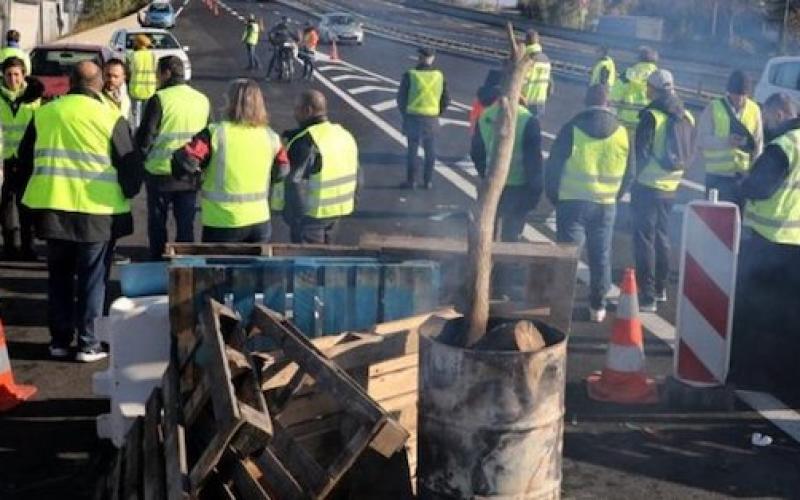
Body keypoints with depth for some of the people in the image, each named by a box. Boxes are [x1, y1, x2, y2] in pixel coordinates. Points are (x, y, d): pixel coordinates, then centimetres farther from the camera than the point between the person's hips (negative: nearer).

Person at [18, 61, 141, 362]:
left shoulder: (44, 113, 4)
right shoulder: (111, 119, -7)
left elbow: (25, 158, 13)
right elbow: (130, 168, -4)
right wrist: (126, 195, 14)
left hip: (51, 209, 3)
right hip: (97, 212, -3)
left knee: (59, 277, 16)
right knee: (93, 280, 8)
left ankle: (59, 341, 21)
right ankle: (88, 344, 10)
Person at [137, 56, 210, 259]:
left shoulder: (159, 99, -14)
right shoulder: (203, 100, 2)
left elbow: (145, 137, -13)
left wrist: (144, 156, 6)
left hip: (161, 174, -4)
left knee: (157, 225, 12)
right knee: (186, 225, 14)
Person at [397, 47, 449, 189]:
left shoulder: (410, 75, -9)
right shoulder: (439, 76, -1)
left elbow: (401, 98, -4)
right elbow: (446, 100, 3)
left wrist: (405, 113, 13)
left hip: (413, 118, -1)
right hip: (432, 119, 2)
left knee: (412, 149, 11)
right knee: (430, 151, 14)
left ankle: (411, 181, 12)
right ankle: (428, 181, 17)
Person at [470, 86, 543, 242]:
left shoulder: (484, 118, -2)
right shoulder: (528, 121, -17)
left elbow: (476, 153, 7)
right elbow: (534, 160, -15)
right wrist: (535, 191, -7)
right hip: (518, 187, -4)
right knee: (511, 235, 5)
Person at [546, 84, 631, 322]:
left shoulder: (572, 128, -8)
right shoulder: (621, 131, 2)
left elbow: (554, 166, -4)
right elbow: (627, 172, 11)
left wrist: (554, 196, 9)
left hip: (572, 202, -3)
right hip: (606, 205, 3)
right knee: (601, 256, 13)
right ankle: (598, 306, 20)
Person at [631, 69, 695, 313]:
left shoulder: (651, 115, -15)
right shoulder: (683, 116, 5)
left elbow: (642, 149, -14)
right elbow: (688, 152, 11)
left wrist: (640, 174, 2)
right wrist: (675, 173, 17)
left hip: (648, 185, -7)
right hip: (671, 186, 7)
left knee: (644, 239, -3)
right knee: (661, 236, 20)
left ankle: (647, 297, -5)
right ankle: (660, 288, 30)